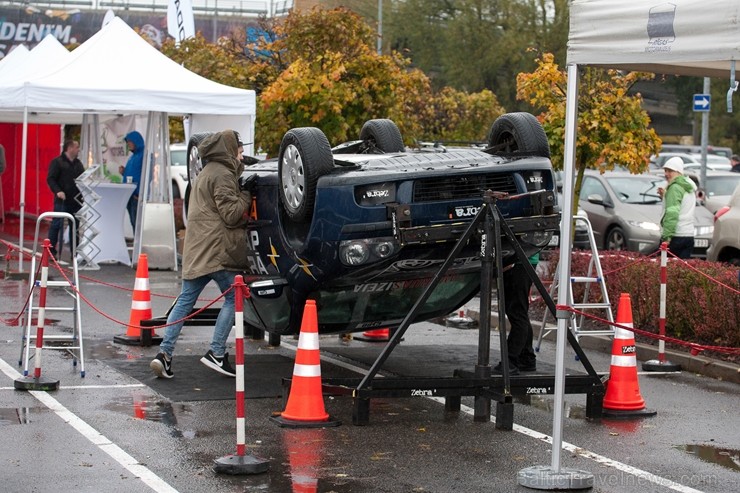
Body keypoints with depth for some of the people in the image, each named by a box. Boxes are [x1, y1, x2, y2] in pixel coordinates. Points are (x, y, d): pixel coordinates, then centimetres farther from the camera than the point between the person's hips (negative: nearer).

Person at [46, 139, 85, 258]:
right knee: (57, 225, -5)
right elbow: (51, 179, -8)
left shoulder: (78, 164, 18)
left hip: (76, 200, 6)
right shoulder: (57, 162, -2)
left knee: (75, 226, 6)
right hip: (62, 200, -6)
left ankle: (74, 252, 10)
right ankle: (51, 250, 3)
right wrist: (57, 191, -22)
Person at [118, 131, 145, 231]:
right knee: (133, 222, 9)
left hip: (138, 195, -9)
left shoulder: (144, 155, -9)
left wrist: (140, 193, -23)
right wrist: (123, 172, 5)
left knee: (136, 221, -11)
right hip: (129, 194, 9)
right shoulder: (132, 156, 19)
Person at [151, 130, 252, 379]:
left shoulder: (207, 173, 24)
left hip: (197, 249, 9)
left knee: (186, 300, 6)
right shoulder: (222, 175, -9)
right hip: (217, 249, -9)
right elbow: (231, 214, -13)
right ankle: (216, 354, -3)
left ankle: (165, 353, -2)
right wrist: (246, 196, 2)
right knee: (233, 297, -1)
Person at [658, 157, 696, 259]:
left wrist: (667, 236, -22)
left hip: (676, 236, -9)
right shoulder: (690, 188, 19)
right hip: (689, 234, 9)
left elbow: (672, 213, -18)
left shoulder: (675, 188, -10)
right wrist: (665, 196, 17)